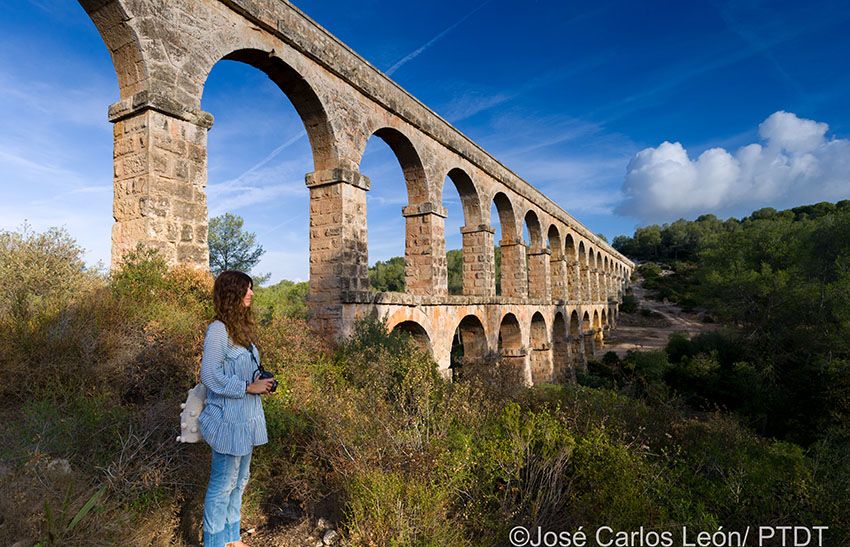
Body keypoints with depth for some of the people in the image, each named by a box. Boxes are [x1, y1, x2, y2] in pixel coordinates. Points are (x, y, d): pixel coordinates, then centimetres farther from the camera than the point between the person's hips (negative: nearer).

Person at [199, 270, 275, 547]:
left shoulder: (240, 326, 9)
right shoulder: (218, 330, -18)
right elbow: (210, 376, -22)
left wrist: (262, 382, 2)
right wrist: (250, 387, -19)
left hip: (247, 418, 9)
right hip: (229, 420, -9)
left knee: (239, 481, 21)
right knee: (222, 485, 6)